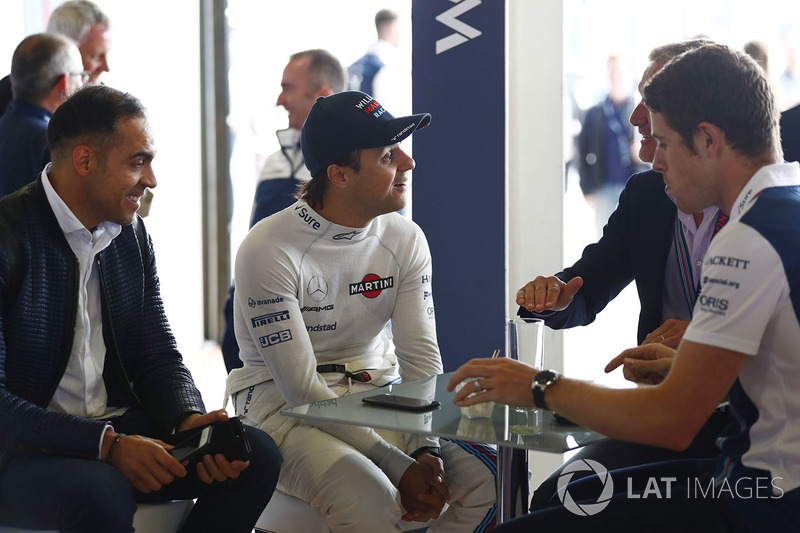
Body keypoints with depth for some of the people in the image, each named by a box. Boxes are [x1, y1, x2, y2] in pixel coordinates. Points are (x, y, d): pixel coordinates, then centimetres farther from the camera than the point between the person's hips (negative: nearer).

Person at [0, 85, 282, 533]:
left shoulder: (132, 235, 8)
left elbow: (159, 357, 11)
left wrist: (189, 420, -12)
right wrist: (106, 444, -27)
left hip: (121, 431, 7)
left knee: (258, 454, -13)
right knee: (101, 493, -38)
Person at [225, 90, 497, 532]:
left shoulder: (405, 239, -1)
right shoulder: (268, 250, -18)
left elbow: (421, 357, -2)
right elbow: (300, 387, -21)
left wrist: (427, 450, -21)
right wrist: (399, 466, -25)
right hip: (281, 402, -5)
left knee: (492, 477, -17)